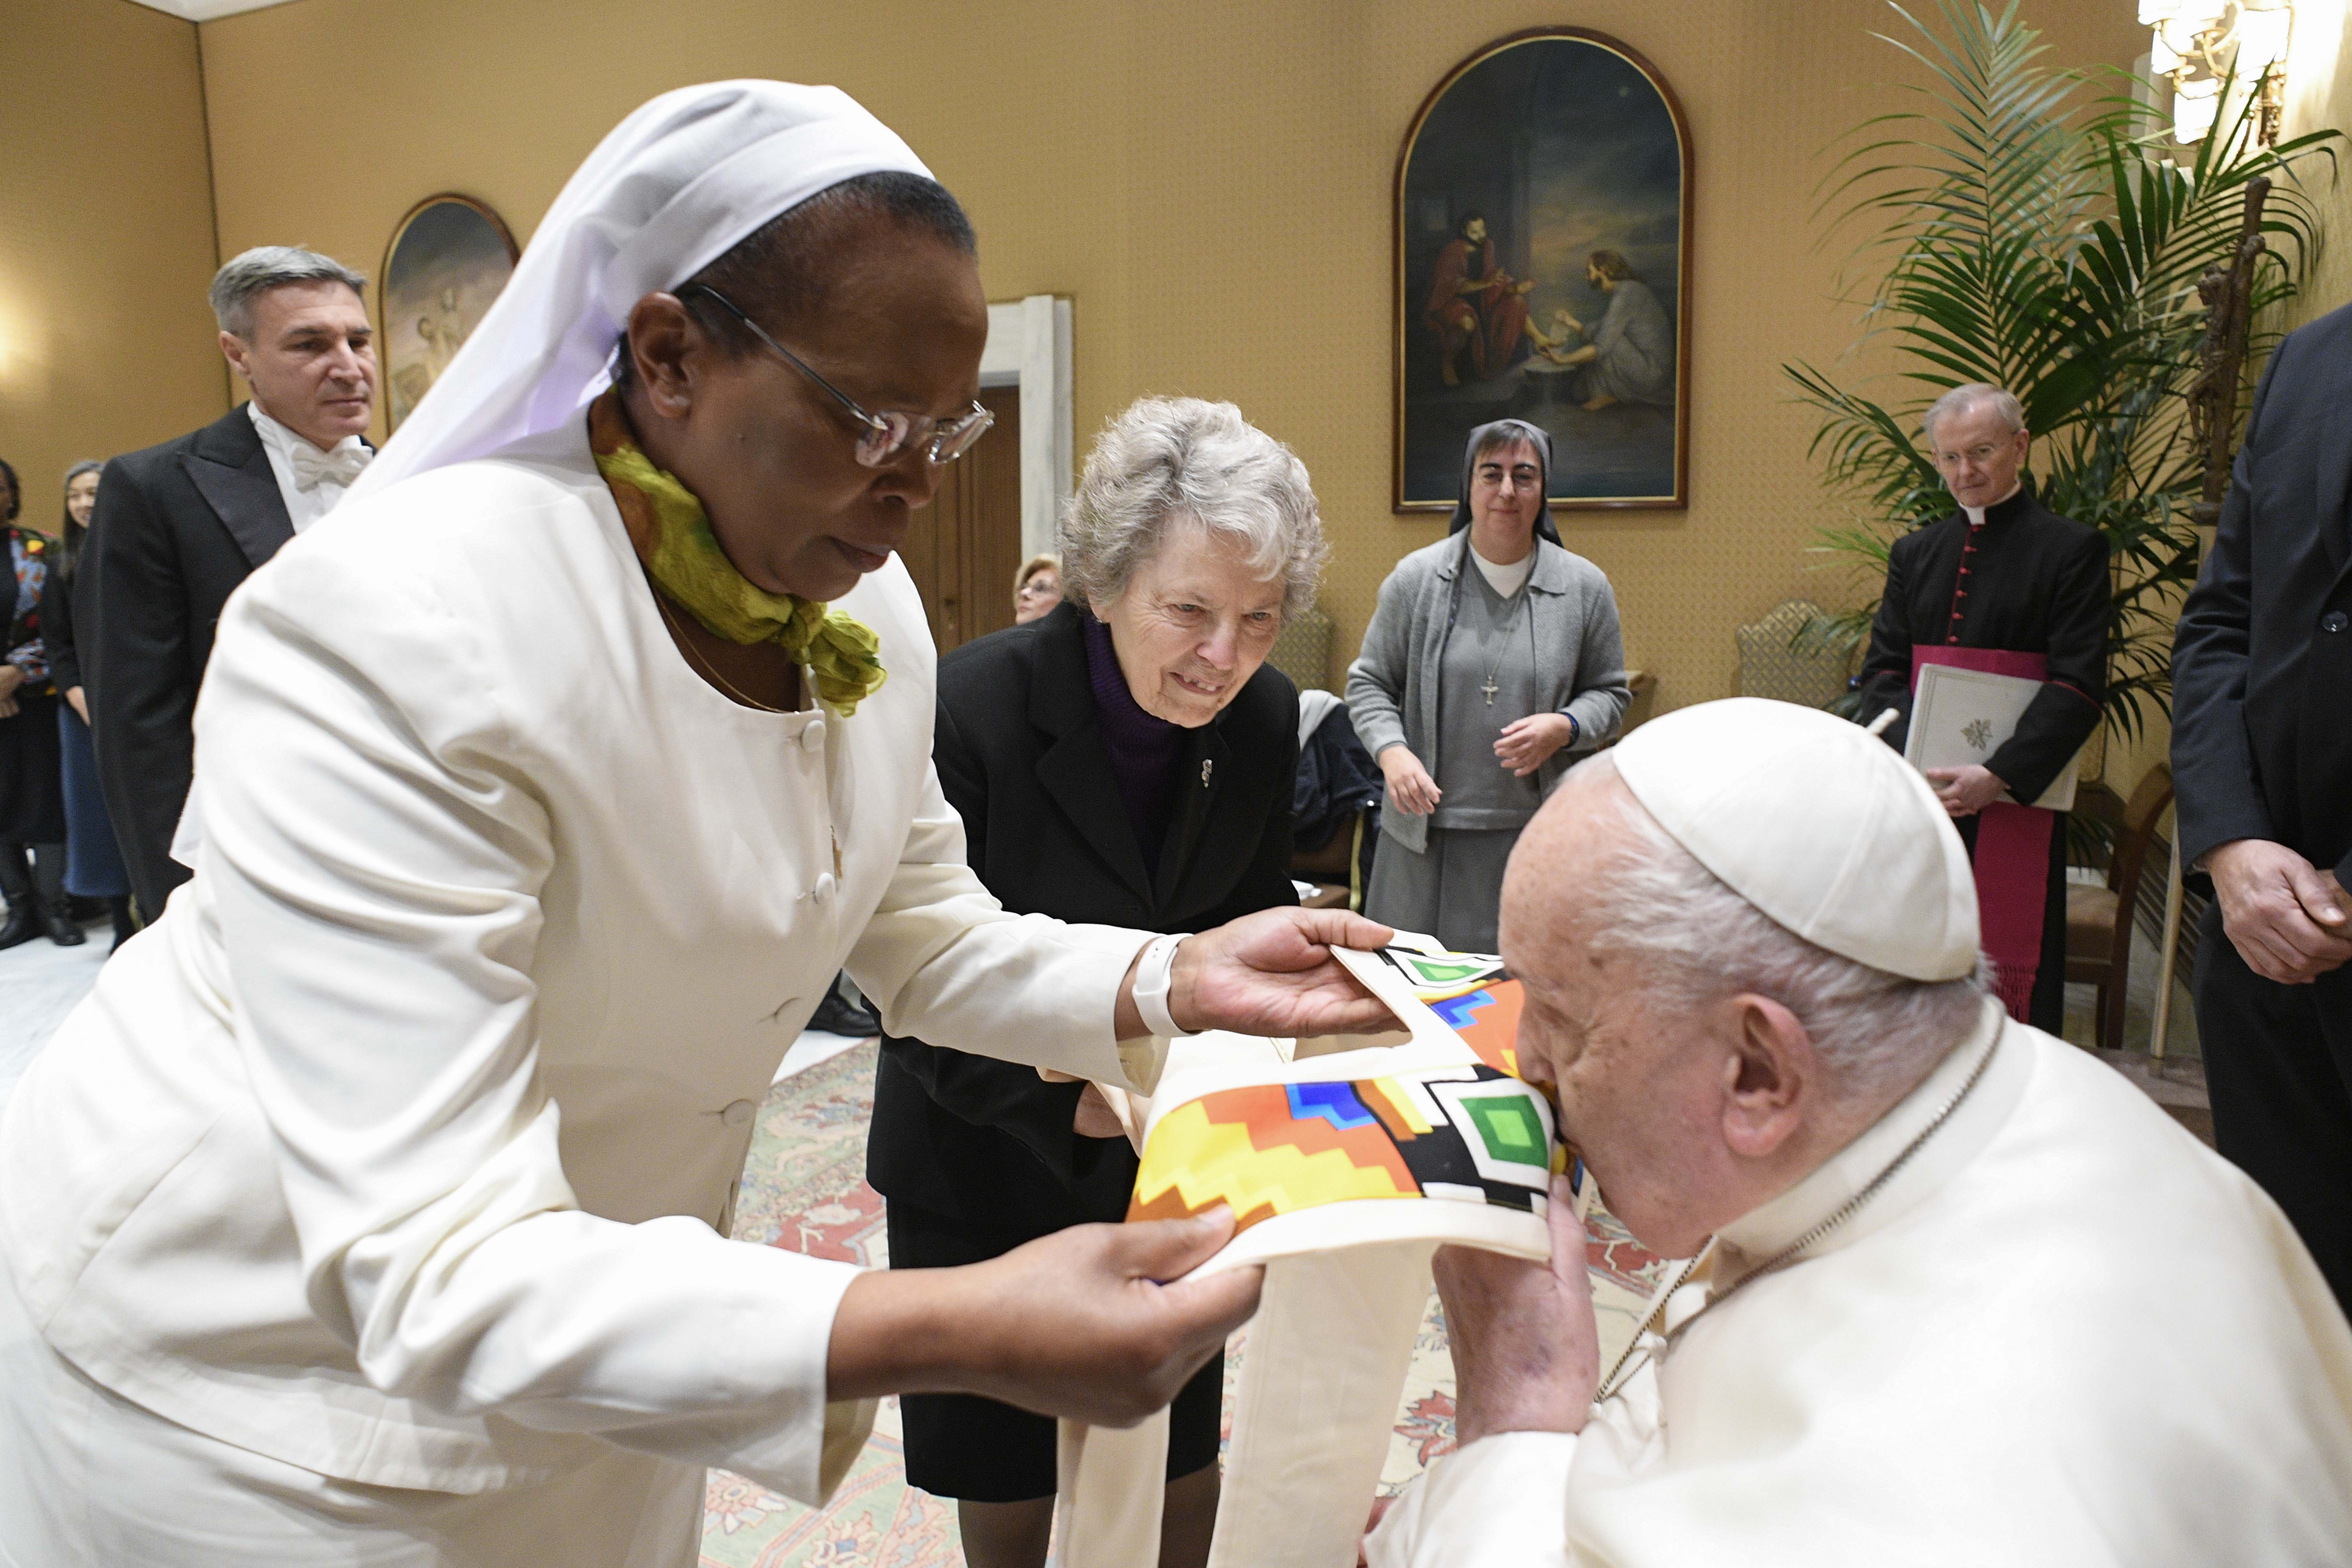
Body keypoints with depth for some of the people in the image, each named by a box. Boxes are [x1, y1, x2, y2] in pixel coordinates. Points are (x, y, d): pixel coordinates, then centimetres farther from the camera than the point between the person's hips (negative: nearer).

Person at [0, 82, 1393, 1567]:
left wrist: (1176, 982, -15)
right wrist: (957, 1335, -47)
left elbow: (928, 934, 2)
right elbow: (448, 1274, -36)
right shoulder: (384, 633, -33)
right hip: (275, 1354, -5)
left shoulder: (868, 609, -9)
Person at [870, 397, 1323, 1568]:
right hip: (986, 1154, -3)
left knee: (1182, 1465, 18)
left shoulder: (1264, 716, -12)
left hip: (1170, 1160, 3)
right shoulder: (970, 706, -26)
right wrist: (1067, 1099, -35)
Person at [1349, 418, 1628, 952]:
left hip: (1539, 832, 0)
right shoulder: (1415, 578, 2)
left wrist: (1565, 727, -9)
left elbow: (1611, 693, 12)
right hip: (1428, 829, 0)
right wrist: (1392, 751, -12)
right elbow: (1369, 683, 6)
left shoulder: (1585, 587, 5)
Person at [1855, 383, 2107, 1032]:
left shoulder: (2072, 550, -1)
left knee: (2014, 966, 0)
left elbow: (2079, 687, -8)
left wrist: (1996, 777, -20)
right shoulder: (1915, 553, 13)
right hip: (1920, 793, 4)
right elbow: (1882, 670, 7)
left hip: (2017, 797, -4)